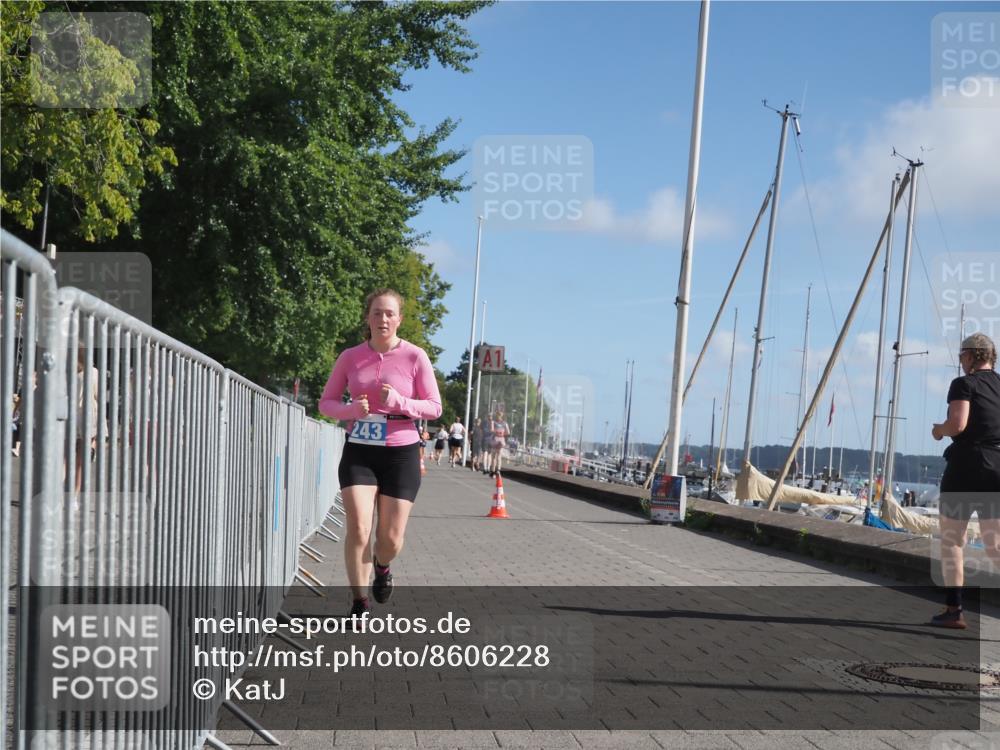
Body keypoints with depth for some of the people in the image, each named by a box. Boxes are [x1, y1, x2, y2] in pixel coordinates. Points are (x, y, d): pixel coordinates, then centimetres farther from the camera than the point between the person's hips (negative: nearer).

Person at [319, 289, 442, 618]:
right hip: (358, 451, 1)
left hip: (401, 453, -1)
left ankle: (381, 567, 40)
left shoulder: (415, 357, -5)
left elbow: (434, 407, -3)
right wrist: (351, 410, -15)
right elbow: (326, 402, 7)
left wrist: (399, 402, -21)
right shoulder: (350, 357, 1)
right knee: (358, 529, -13)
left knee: (391, 538, 4)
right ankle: (360, 604, 1)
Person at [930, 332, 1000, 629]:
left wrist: (938, 430, 0)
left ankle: (954, 610, 6)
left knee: (952, 540, 8)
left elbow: (957, 424, -20)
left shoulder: (964, 384, -7)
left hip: (965, 466, -5)